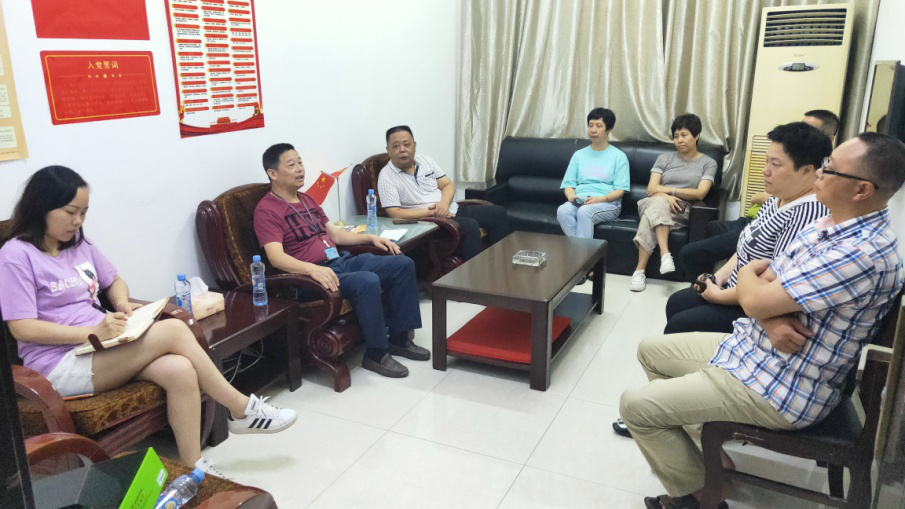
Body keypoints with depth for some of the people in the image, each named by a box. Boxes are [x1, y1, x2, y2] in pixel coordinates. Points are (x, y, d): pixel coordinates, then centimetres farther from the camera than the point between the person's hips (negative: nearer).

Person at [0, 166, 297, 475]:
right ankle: (242, 409, -12)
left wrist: (122, 304, 1)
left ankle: (193, 469, -17)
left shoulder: (79, 243, 14)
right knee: (173, 330, -25)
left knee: (180, 370, -26)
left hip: (103, 350, 7)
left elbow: (114, 281, 26)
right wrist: (93, 332, -24)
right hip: (61, 367, -7)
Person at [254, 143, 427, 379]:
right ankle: (376, 353, -16)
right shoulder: (266, 210, -7)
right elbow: (276, 257, -21)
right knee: (368, 281, -34)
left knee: (403, 265, -1)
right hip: (311, 275, -9)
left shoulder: (306, 200, 20)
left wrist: (371, 237, 14)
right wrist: (312, 269, -37)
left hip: (342, 261, 9)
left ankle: (398, 337, 7)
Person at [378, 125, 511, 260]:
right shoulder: (386, 177, -9)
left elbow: (448, 184, 10)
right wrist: (431, 212, -19)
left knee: (498, 213, 1)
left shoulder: (425, 160, 9)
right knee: (470, 226, -32)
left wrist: (444, 203, -13)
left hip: (452, 209, 8)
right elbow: (395, 213, -16)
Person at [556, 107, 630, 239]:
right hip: (579, 201, 3)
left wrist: (601, 199, -19)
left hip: (608, 203, -3)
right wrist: (571, 196, -10)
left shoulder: (619, 156, 10)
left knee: (584, 212, -37)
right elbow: (569, 184, 14)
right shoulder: (579, 154, 21)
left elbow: (620, 190, 0)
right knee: (562, 210, -32)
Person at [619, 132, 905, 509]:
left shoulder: (863, 254, -28)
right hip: (750, 347, 10)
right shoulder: (827, 224, 4)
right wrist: (771, 317, -18)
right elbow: (767, 280, 5)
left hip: (780, 387, -10)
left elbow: (753, 300, -28)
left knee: (635, 405, -11)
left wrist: (748, 272, -4)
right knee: (650, 351, 17)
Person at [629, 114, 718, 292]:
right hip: (654, 205, 2)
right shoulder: (664, 158, 16)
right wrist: (666, 196, -18)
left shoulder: (708, 163, 11)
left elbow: (700, 194, -4)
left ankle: (640, 270, -39)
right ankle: (665, 254, -46)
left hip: (680, 212, -2)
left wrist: (669, 190, -6)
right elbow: (651, 189, 4)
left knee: (651, 217, -35)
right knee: (658, 203, -37)